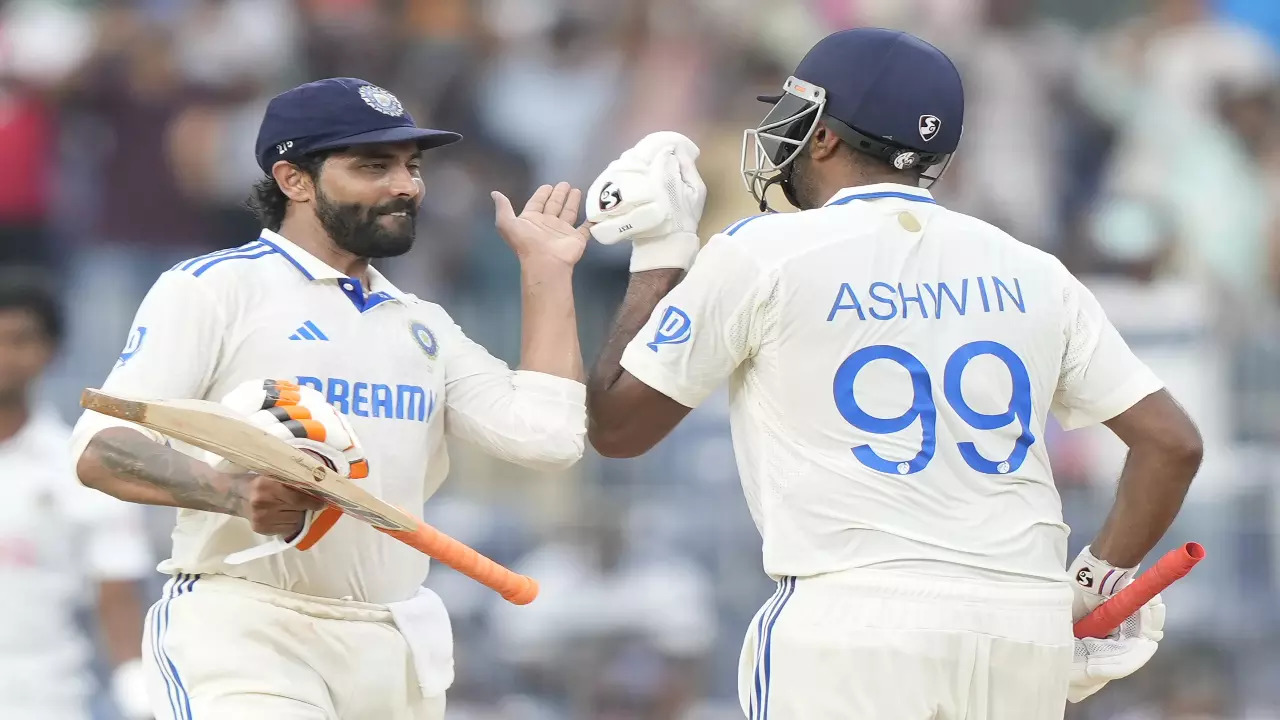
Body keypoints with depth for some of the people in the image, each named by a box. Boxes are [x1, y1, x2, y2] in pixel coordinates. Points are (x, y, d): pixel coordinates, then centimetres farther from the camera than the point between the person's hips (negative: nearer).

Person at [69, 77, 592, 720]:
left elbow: (548, 437, 6)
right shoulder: (213, 288, 0)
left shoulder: (424, 326, 20)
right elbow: (102, 449, -10)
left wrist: (545, 270, 12)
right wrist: (233, 492, -29)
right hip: (243, 634, -6)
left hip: (397, 651, 6)